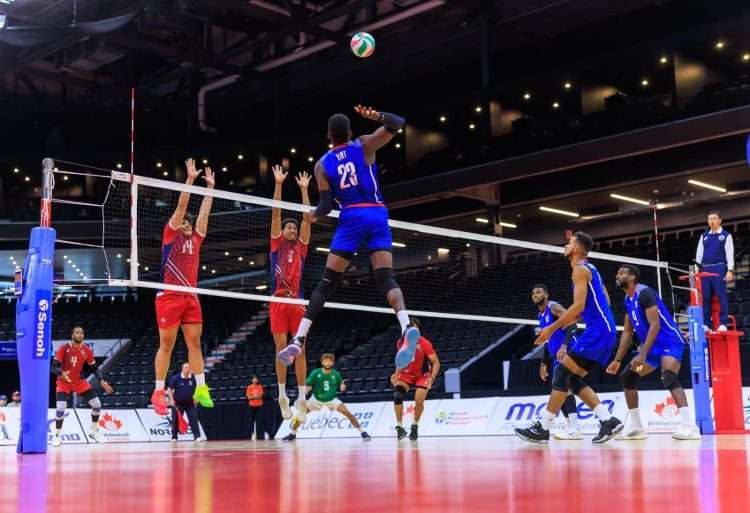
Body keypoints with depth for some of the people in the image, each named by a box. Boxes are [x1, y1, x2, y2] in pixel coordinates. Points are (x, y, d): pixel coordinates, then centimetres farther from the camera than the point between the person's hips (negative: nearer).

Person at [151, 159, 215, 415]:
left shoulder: (195, 239, 17)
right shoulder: (170, 235, 4)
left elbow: (204, 212, 20)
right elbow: (181, 206, -1)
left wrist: (210, 187, 21)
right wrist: (190, 179, -4)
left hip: (191, 297, 5)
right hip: (169, 296, -5)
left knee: (195, 343, 3)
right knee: (166, 345, -3)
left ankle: (201, 388, 3)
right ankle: (158, 391, 2)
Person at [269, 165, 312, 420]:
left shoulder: (301, 247, 16)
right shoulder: (277, 244, 11)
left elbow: (307, 218, 14)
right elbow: (276, 213, 6)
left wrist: (304, 189, 14)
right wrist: (278, 184, 2)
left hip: (297, 302, 2)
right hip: (279, 301, -2)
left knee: (299, 350, 0)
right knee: (281, 349, -1)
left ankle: (301, 396, 0)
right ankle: (282, 395, 7)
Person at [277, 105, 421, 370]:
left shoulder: (322, 164, 9)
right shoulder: (363, 145, 10)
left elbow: (326, 205, 4)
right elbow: (398, 123, 10)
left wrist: (313, 215, 23)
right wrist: (377, 116, -1)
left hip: (350, 219, 0)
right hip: (377, 216, 1)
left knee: (327, 283, 3)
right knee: (386, 280, -7)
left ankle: (299, 340, -3)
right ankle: (406, 327, -32)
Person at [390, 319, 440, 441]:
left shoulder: (424, 343, -23)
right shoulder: (400, 343, -9)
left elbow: (436, 362, -22)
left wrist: (432, 378, -37)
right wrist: (396, 374, -6)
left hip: (422, 375, -3)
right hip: (407, 374, 3)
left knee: (419, 401, -17)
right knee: (397, 395, -22)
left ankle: (415, 426, 12)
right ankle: (400, 427, -14)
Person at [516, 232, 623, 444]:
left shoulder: (580, 269, -8)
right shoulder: (589, 269, 21)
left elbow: (578, 306, -18)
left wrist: (552, 328, -14)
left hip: (598, 330, -10)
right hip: (603, 331, 10)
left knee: (562, 373, -10)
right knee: (573, 379, 10)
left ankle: (542, 428, -10)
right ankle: (608, 421, 2)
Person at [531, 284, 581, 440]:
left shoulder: (553, 307, -8)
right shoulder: (540, 316, 19)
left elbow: (571, 323, -21)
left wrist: (564, 345, -33)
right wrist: (543, 363, 25)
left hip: (568, 351, -10)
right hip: (557, 355, 10)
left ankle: (575, 429, -23)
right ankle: (571, 427, 15)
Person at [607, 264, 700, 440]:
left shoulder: (645, 293, -18)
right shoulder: (628, 299, 11)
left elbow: (655, 325, -25)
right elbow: (627, 332, 17)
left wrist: (642, 355, -29)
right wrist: (617, 360, 14)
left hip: (670, 342, -10)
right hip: (654, 346, 10)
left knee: (669, 378, -32)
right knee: (627, 376, 7)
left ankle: (690, 427, -40)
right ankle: (636, 428, 12)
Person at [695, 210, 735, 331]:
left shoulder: (726, 235, 5)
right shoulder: (704, 236, 17)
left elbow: (729, 253, -2)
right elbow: (699, 253, 17)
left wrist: (730, 270, -10)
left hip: (719, 268, -4)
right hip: (705, 269, 4)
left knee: (721, 296, -7)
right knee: (706, 297, 3)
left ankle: (723, 323, -6)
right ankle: (705, 323, 7)